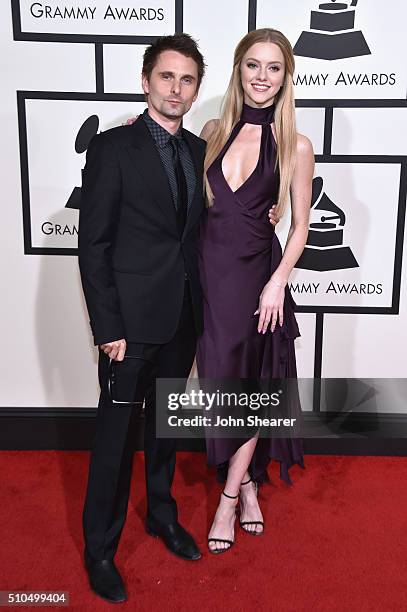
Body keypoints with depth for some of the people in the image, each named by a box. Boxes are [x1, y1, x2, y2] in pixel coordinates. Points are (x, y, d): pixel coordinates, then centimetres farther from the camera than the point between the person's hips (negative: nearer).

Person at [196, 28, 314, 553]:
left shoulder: (295, 146, -2)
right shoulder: (213, 131, 6)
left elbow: (300, 225, 0)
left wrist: (278, 282, -12)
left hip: (256, 271, -3)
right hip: (209, 269, 3)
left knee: (250, 382, 7)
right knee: (218, 380, 8)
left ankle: (230, 493, 25)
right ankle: (246, 482, 30)